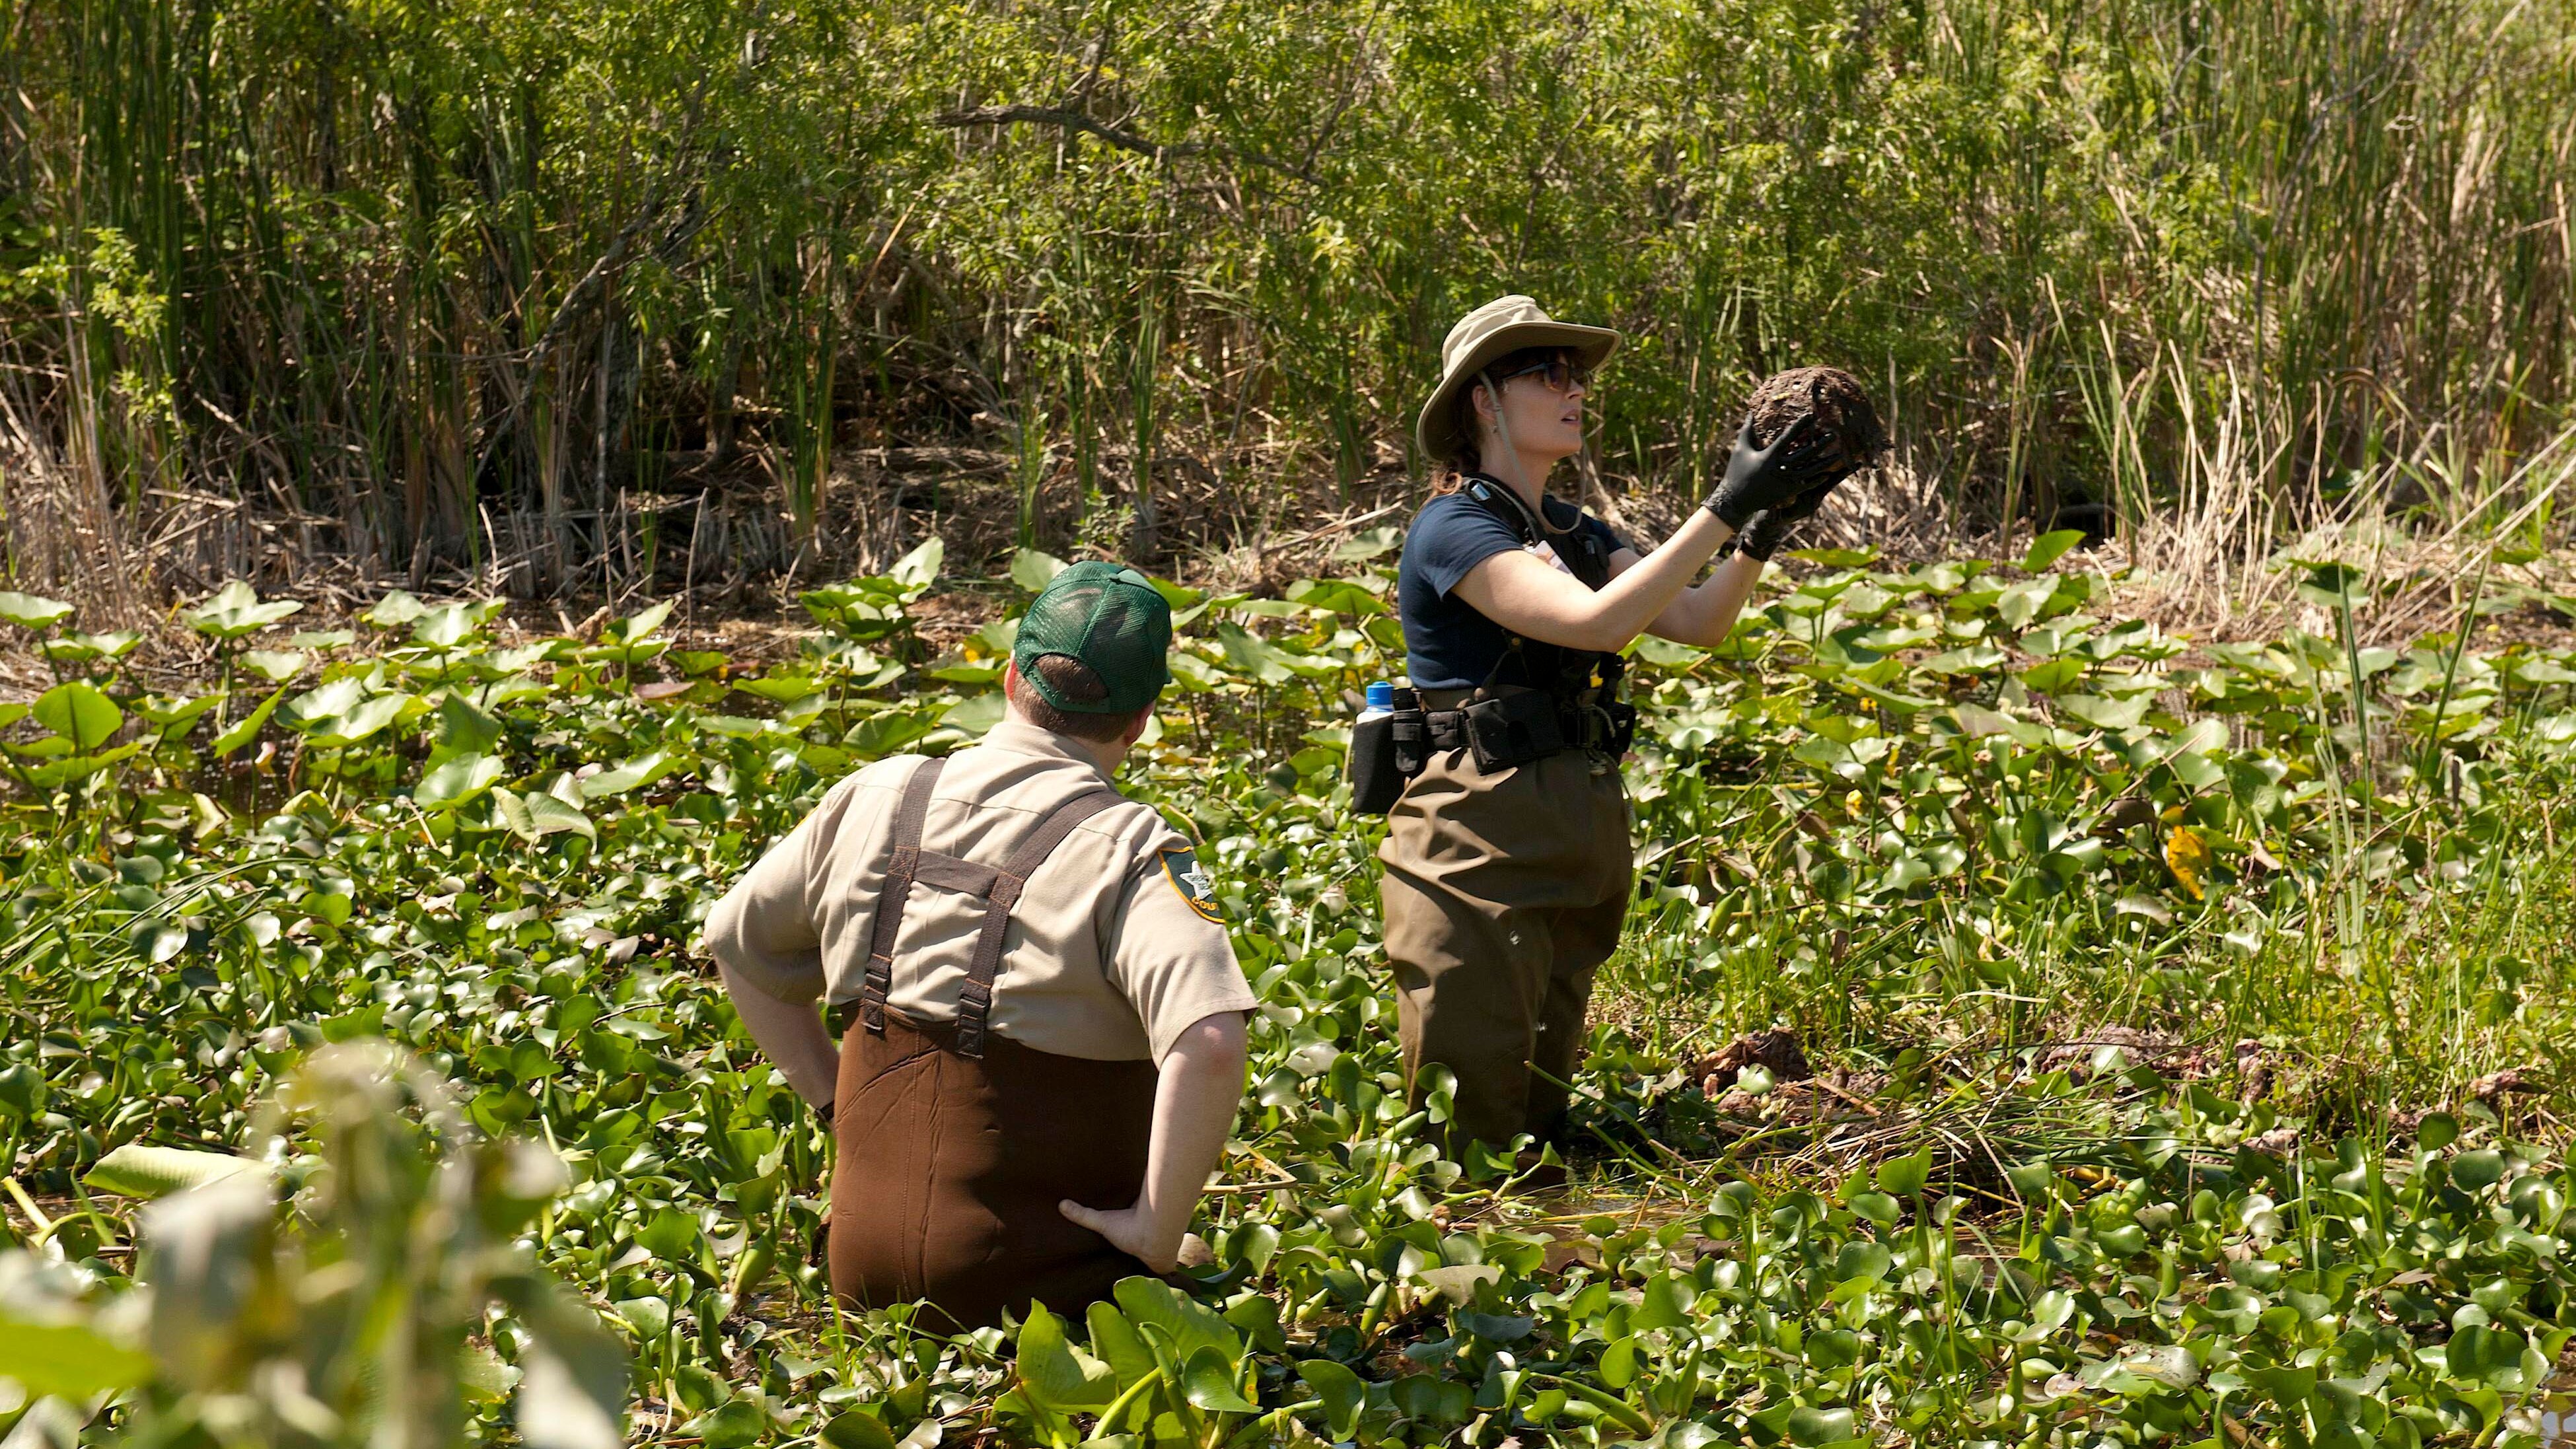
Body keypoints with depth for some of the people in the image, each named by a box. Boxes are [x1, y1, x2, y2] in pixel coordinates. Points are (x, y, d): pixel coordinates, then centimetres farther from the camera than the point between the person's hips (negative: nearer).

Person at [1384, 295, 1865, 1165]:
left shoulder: (1574, 531, 15)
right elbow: (1596, 621, -26)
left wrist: (1763, 531, -14)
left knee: (1543, 1107, 15)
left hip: (1576, 841, 9)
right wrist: (1725, 507, -27)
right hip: (1483, 842, -9)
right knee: (1471, 1139, -8)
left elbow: (1698, 622, 4)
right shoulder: (1454, 529, -12)